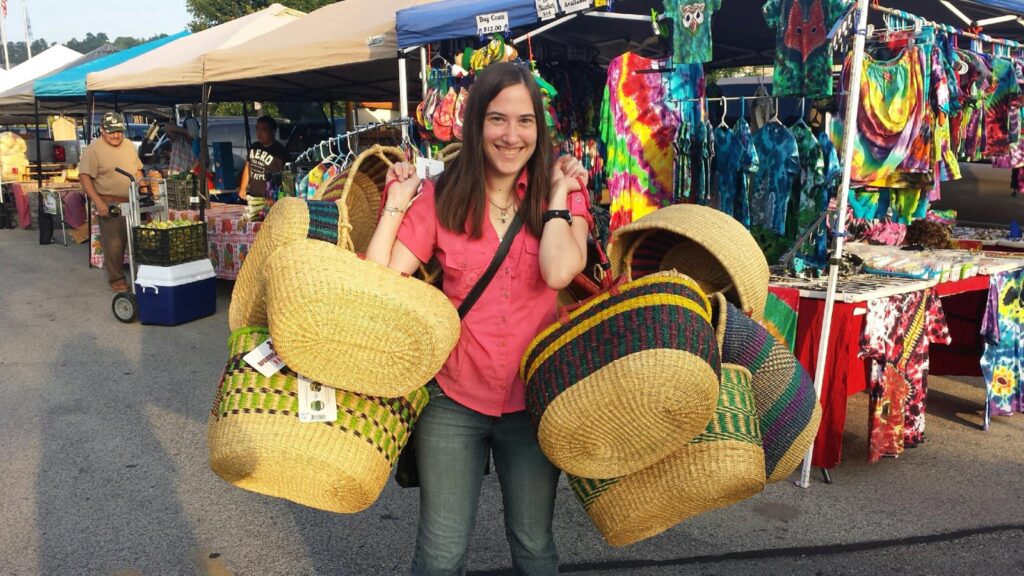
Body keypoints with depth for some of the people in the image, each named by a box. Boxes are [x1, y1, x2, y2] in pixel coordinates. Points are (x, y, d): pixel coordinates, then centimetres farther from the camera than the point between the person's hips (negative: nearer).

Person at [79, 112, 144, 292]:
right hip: (109, 204, -6)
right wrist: (98, 202, -20)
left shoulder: (129, 145, 10)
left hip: (132, 203, 6)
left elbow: (138, 171, 19)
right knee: (113, 243, -3)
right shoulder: (93, 150, -9)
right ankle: (116, 278, 9)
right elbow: (84, 177, -14)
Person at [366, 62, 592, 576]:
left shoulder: (562, 194, -1)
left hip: (534, 398, 1)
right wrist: (395, 206, -8)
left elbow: (558, 272, -22)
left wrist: (557, 194, -12)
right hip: (453, 399, 0)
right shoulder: (441, 198, -3)